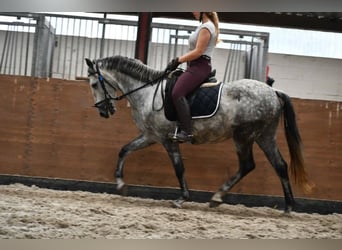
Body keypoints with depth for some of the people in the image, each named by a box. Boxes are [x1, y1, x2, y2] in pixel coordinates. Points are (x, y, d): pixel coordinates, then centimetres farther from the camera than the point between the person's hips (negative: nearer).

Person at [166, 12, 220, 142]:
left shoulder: (206, 27, -11)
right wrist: (178, 60, 12)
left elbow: (198, 52, -17)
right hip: (196, 66, 11)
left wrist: (178, 60, -12)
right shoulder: (204, 26, 21)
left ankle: (186, 131, -31)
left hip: (199, 67, -11)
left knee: (177, 93, -26)